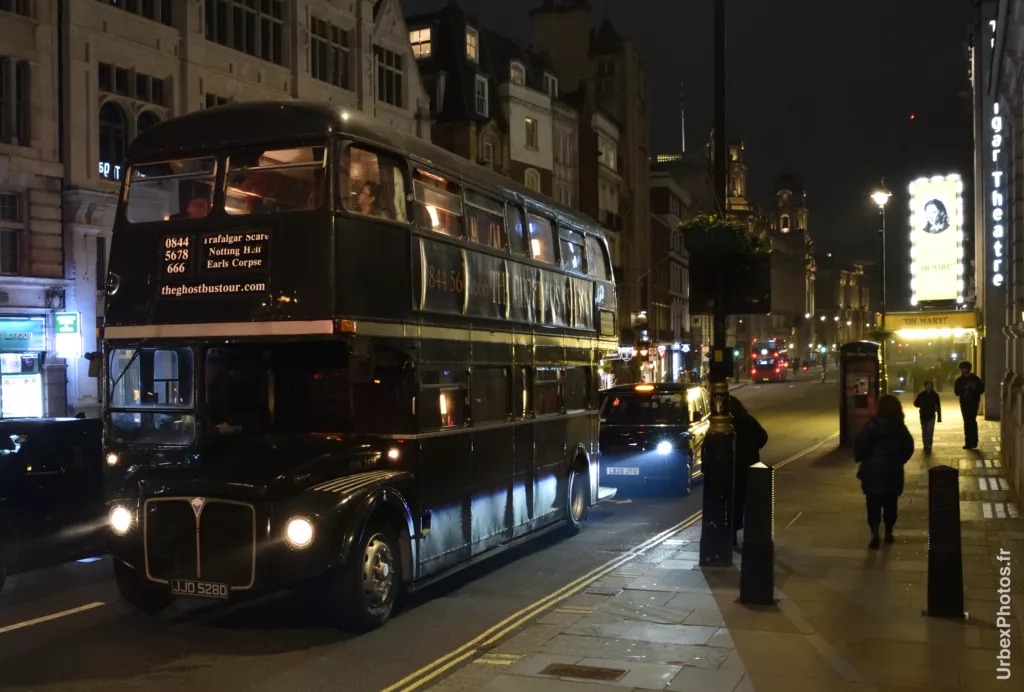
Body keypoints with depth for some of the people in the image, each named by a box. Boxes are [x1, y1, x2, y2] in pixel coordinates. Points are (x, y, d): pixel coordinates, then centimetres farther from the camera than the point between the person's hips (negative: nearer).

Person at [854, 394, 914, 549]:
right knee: (890, 503, 15)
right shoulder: (900, 427, -1)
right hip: (893, 470, 3)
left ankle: (875, 534, -9)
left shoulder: (872, 425, -12)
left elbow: (860, 445, -17)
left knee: (873, 503, 0)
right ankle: (888, 533, 23)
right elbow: (909, 447, 4)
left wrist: (860, 459, 1)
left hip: (873, 470, -3)